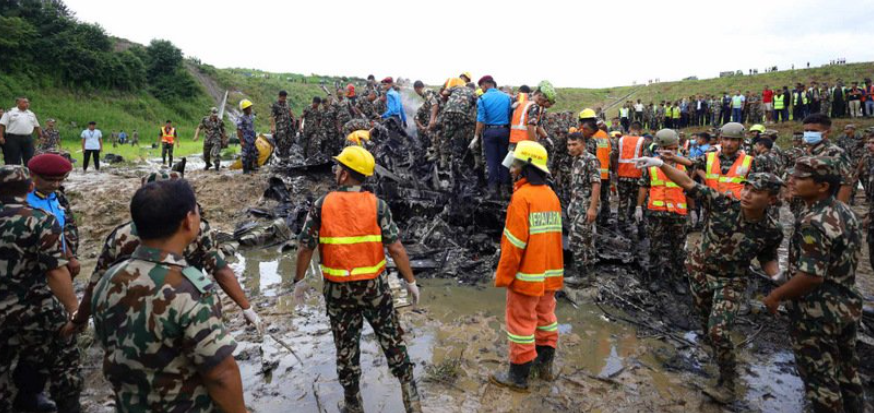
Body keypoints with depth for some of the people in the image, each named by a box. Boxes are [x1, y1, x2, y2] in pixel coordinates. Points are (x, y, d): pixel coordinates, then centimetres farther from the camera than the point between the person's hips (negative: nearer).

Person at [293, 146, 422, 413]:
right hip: (373, 286, 0)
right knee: (393, 341, 13)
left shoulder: (321, 206, -7)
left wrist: (299, 280, 10)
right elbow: (396, 248, -11)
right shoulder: (377, 205, -9)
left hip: (337, 289, 1)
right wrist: (410, 281, -1)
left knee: (345, 347, 16)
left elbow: (305, 248, -4)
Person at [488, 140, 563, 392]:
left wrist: (503, 275, -12)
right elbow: (554, 234, 12)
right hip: (550, 273, 8)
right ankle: (545, 365, 34)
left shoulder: (522, 196, -18)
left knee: (521, 323, 4)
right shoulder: (551, 194, 6)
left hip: (527, 276, -8)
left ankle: (518, 377, 15)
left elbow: (515, 242, -21)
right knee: (545, 317, 20)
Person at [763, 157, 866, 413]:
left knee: (820, 377, 7)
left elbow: (811, 276, -31)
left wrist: (776, 295, -18)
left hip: (817, 313, -9)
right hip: (848, 305, 9)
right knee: (847, 369, 25)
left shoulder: (814, 223, -25)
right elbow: (846, 259, 15)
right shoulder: (846, 212, 4)